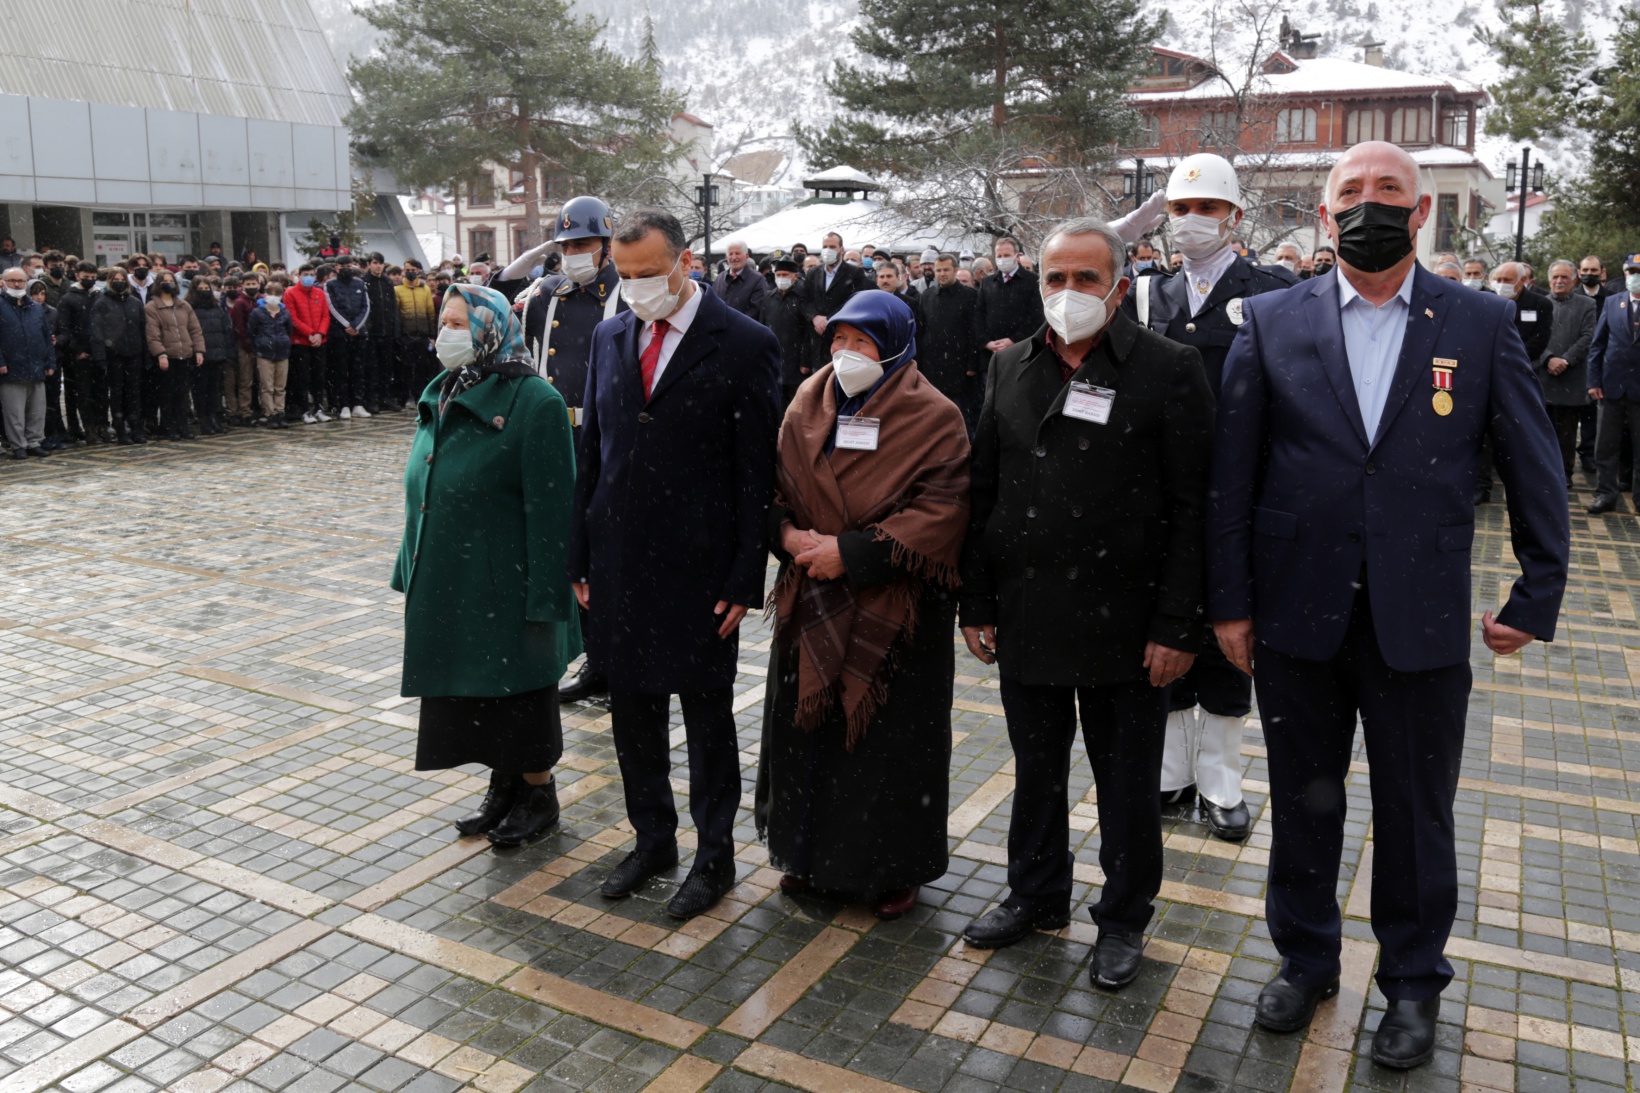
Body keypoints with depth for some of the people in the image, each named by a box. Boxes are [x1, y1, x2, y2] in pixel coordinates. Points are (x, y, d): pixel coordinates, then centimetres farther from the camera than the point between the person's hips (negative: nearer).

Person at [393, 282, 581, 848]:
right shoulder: (439, 397, 9)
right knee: (473, 692, 17)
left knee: (519, 693, 7)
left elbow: (549, 507, -18)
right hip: (448, 585, 7)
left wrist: (543, 596, -21)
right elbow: (420, 491, 15)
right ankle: (503, 785, 35)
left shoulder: (533, 401, -15)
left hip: (504, 586, -7)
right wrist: (413, 570, 14)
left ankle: (538, 795, 26)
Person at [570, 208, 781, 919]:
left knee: (707, 716, 8)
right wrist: (580, 557, 7)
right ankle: (652, 839, 35)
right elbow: (591, 452, 11)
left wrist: (745, 579, -12)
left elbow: (757, 473, -9)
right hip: (619, 563, 5)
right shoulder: (610, 336, 8)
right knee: (631, 710, 16)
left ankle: (714, 855, 26)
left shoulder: (745, 344, -9)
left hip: (698, 568, -5)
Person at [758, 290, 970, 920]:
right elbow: (774, 489, 10)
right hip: (812, 603, 5)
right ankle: (811, 852, 31)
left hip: (895, 613, -4)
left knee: (891, 739, 5)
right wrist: (791, 535, -12)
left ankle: (895, 869, 23)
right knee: (808, 725, 11)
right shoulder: (807, 408, 7)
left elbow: (942, 510, -17)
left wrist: (853, 551, -20)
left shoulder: (933, 418, -8)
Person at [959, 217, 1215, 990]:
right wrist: (976, 604, 6)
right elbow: (983, 492, 9)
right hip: (1026, 620, 4)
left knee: (1127, 783, 11)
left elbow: (1191, 509, -9)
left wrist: (1178, 627, -13)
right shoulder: (1010, 368, 7)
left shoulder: (1169, 370, -7)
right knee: (1036, 771, 18)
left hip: (1124, 627, -4)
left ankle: (1124, 920, 30)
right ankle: (1037, 895, 38)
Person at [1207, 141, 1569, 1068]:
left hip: (1421, 623, 0)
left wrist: (1537, 599, 1)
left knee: (1417, 815, 13)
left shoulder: (1483, 323, 0)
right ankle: (1305, 961, 36)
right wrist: (1230, 601, -2)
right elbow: (1233, 472, 0)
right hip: (1297, 614, 1)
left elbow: (1536, 471, 4)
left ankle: (1414, 982, 35)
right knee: (1304, 804, 16)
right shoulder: (1273, 322, 0)